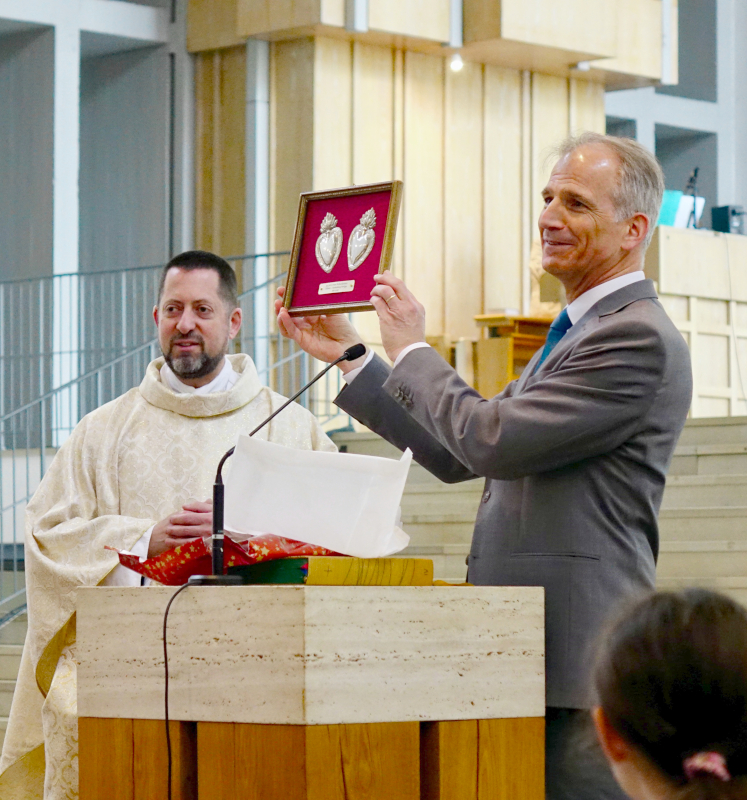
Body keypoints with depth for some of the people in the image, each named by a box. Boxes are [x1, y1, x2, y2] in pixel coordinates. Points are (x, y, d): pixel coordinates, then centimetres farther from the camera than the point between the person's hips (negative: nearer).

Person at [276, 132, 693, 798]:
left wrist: (411, 351, -3)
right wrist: (349, 357, 22)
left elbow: (492, 439, -19)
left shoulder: (639, 338, -12)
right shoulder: (581, 332, 21)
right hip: (523, 652, 10)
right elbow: (458, 455, 22)